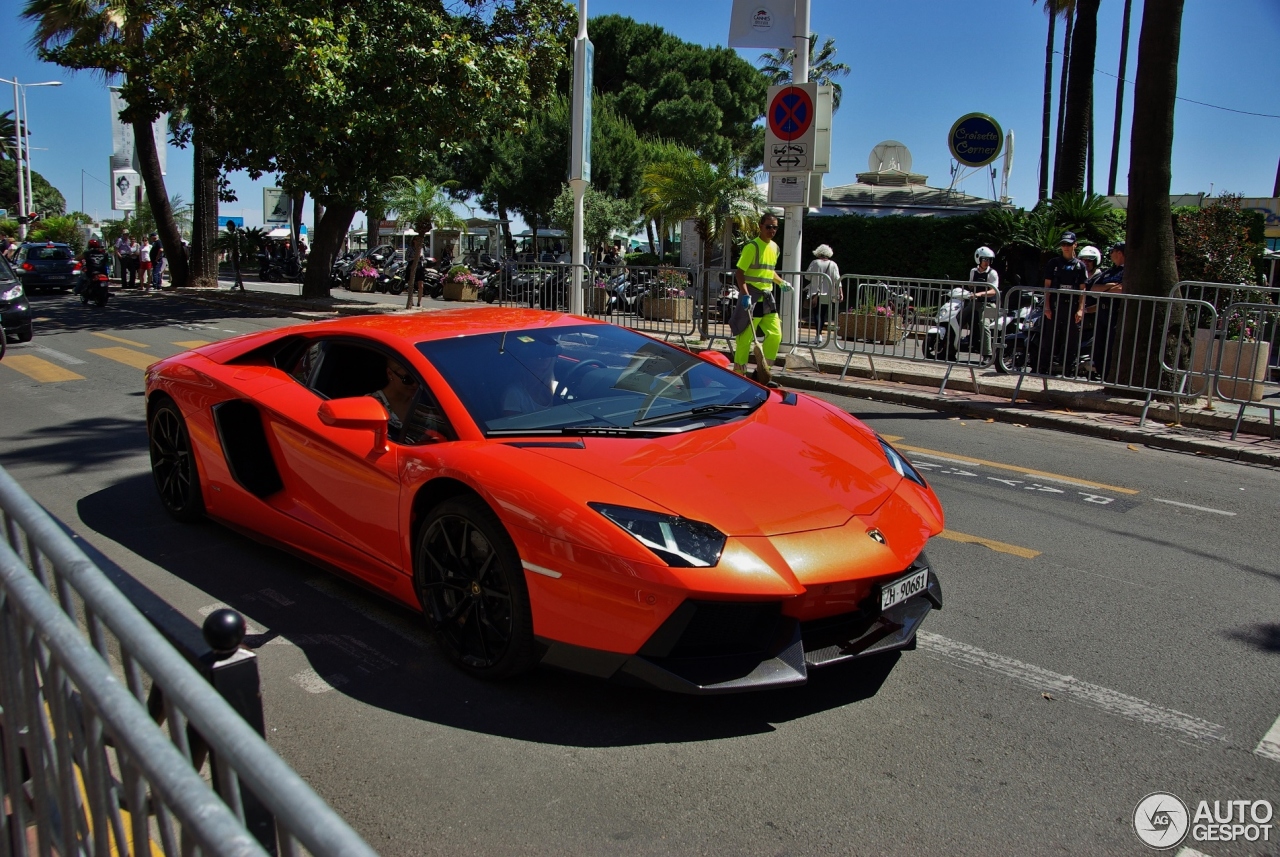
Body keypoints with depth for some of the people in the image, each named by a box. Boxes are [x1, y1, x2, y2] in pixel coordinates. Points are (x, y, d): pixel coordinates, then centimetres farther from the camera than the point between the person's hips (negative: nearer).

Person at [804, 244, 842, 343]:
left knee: (816, 313, -4)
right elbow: (837, 280, -2)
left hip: (815, 294, -3)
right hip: (828, 295, 3)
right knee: (823, 314, 12)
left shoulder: (815, 263, -3)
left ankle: (819, 334, -20)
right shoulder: (833, 265, 4)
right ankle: (818, 334, 19)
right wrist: (841, 293, -4)